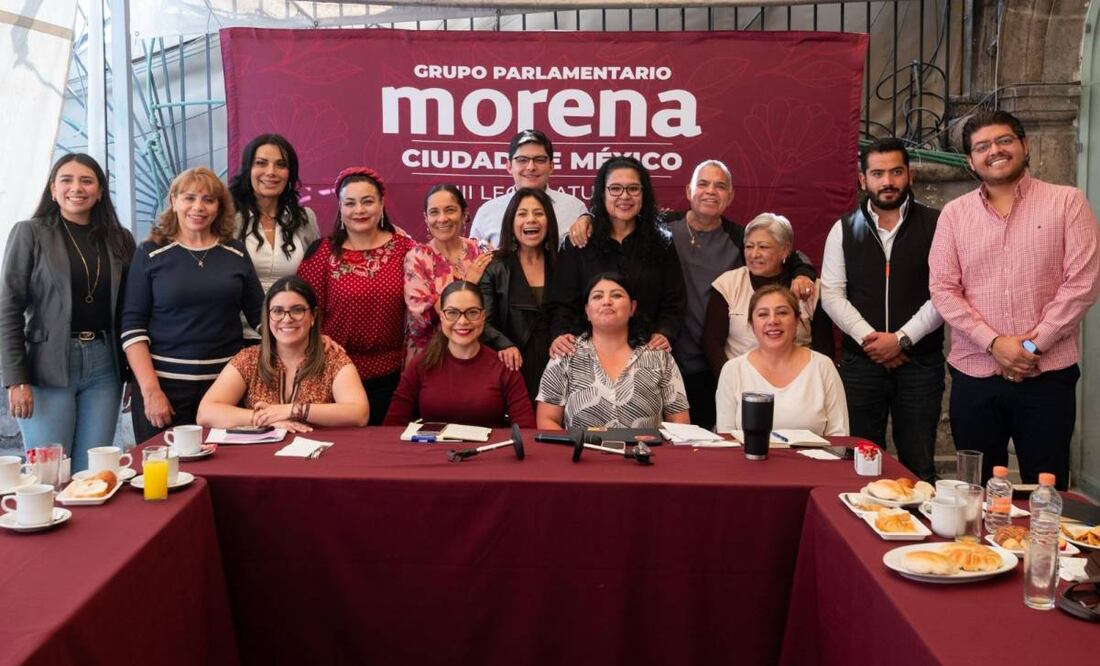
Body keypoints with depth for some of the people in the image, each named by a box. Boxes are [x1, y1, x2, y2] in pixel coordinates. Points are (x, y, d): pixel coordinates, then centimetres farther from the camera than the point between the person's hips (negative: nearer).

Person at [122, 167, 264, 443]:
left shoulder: (236, 253, 7)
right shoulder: (151, 254, 1)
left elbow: (260, 315, 10)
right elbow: (132, 326, -2)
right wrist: (150, 389, -10)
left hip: (226, 383, 2)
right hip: (164, 382, -2)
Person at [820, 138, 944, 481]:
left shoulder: (935, 225, 1)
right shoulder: (844, 229, 7)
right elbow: (831, 294, 2)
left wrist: (902, 339, -12)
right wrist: (868, 337, -9)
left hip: (920, 360, -1)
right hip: (860, 361, 2)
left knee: (918, 465, 4)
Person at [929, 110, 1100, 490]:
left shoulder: (1067, 202, 1)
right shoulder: (954, 214, 6)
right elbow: (943, 290, 0)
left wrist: (1035, 345, -11)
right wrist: (994, 343, -11)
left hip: (1048, 376, -2)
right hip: (974, 377, 2)